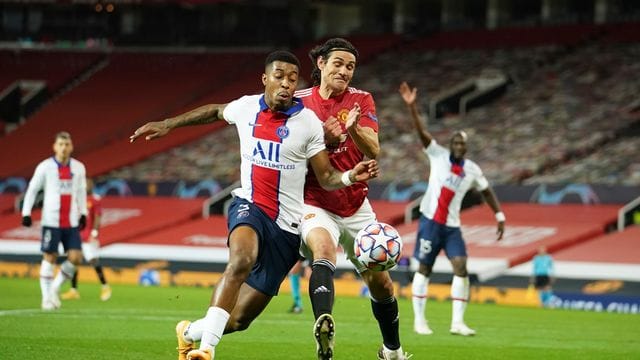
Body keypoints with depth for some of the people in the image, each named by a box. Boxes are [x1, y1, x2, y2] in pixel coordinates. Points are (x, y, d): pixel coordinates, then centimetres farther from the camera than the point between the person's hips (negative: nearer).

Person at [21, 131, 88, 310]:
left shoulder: (78, 168, 7)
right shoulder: (45, 167, -3)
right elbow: (32, 189, 2)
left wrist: (83, 213, 14)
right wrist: (26, 213, -4)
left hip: (72, 222, 3)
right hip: (51, 220, -3)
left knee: (75, 257, -6)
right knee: (50, 257, -3)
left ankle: (55, 287, 15)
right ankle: (47, 297, 7)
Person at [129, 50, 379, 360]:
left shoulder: (308, 122, -5)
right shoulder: (246, 107, 2)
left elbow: (326, 177, -4)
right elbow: (214, 112, 25)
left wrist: (351, 176, -24)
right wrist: (168, 124, 27)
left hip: (286, 225, 0)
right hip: (249, 206, 0)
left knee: (238, 319, 2)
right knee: (242, 259, -36)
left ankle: (191, 333, 33)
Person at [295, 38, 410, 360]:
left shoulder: (361, 100, 1)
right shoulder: (300, 101, -1)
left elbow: (373, 152, -12)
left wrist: (354, 129, -33)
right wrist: (322, 138, -17)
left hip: (356, 207, 3)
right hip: (315, 204, -3)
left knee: (380, 282, 10)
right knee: (323, 249, -35)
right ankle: (324, 327, -58)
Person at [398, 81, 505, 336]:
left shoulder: (472, 170, 5)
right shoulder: (438, 155, -2)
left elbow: (487, 191, 18)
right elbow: (421, 131, -12)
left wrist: (499, 216, 13)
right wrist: (411, 106, -24)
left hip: (452, 227, 2)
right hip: (430, 221, -2)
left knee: (461, 267, -12)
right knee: (424, 268, 1)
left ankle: (457, 322, -13)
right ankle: (419, 319, 11)